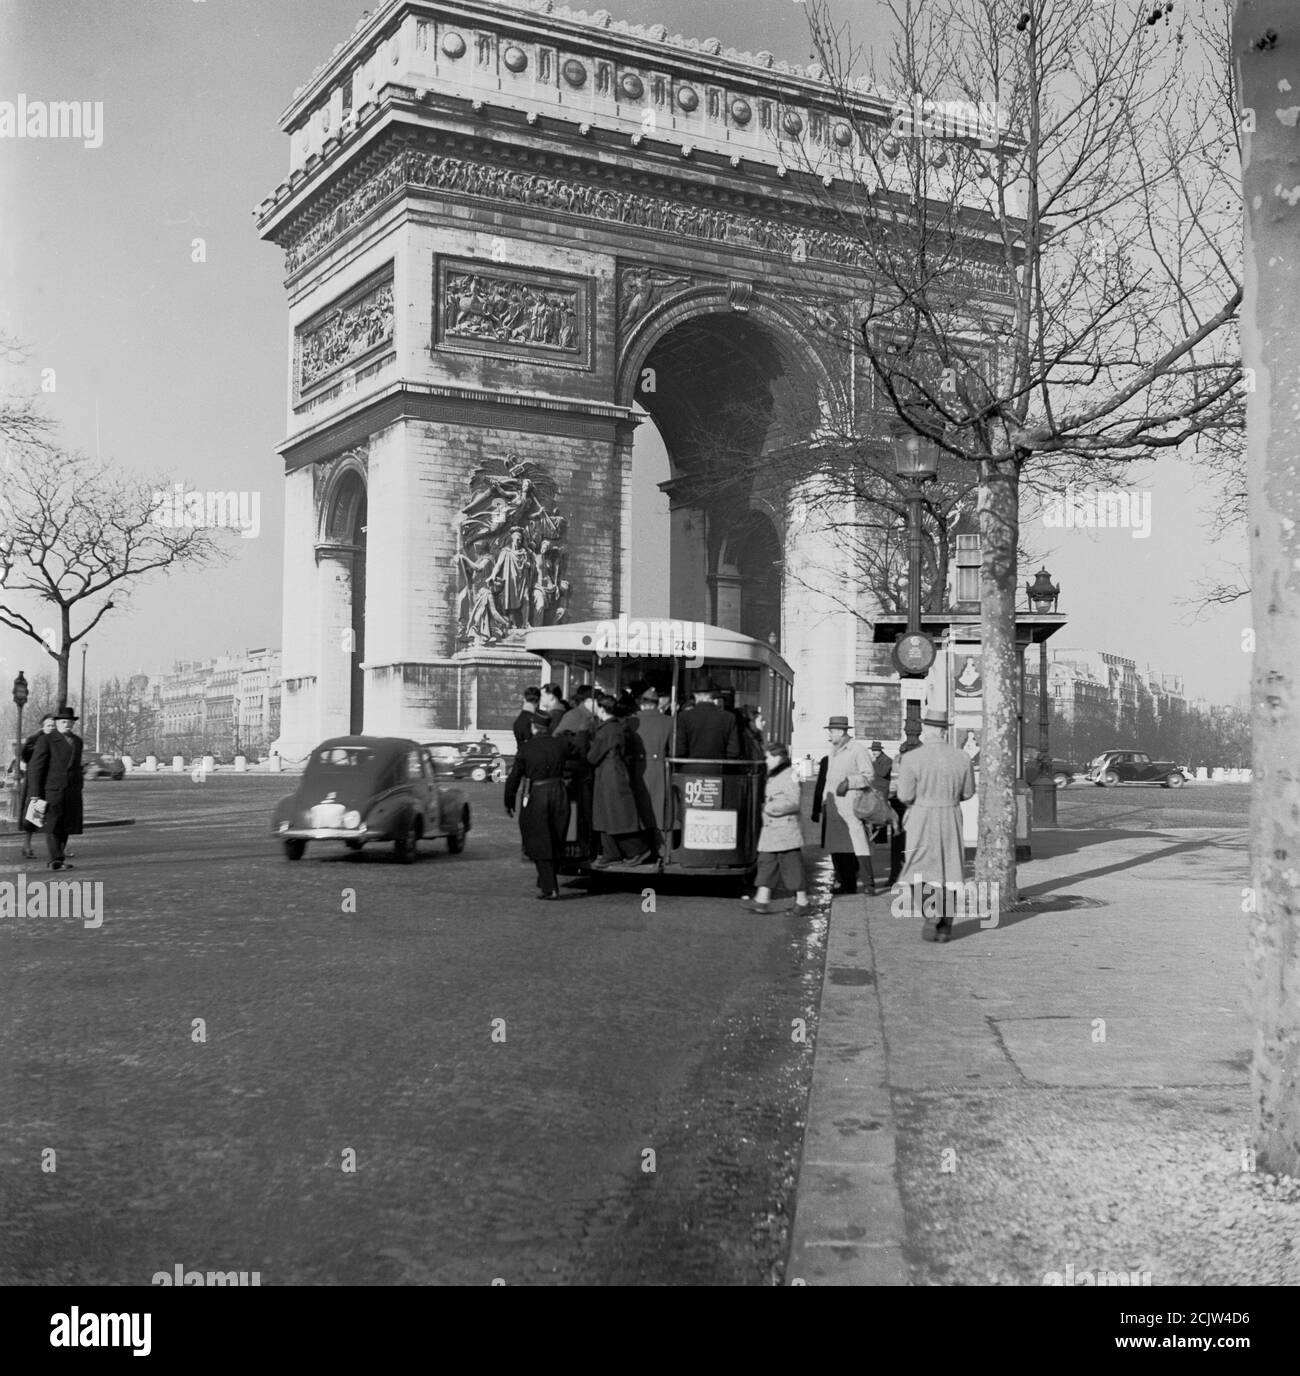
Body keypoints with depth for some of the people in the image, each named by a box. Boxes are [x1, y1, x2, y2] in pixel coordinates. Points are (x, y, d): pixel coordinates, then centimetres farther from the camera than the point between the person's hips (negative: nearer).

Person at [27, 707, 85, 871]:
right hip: (52, 791, -5)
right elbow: (36, 767, -7)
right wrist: (35, 793, -11)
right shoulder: (45, 740, -5)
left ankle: (56, 860, 10)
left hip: (72, 792, 6)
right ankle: (56, 860, -13)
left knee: (65, 827, 4)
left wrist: (79, 790, 18)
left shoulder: (77, 741, 14)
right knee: (52, 826, -9)